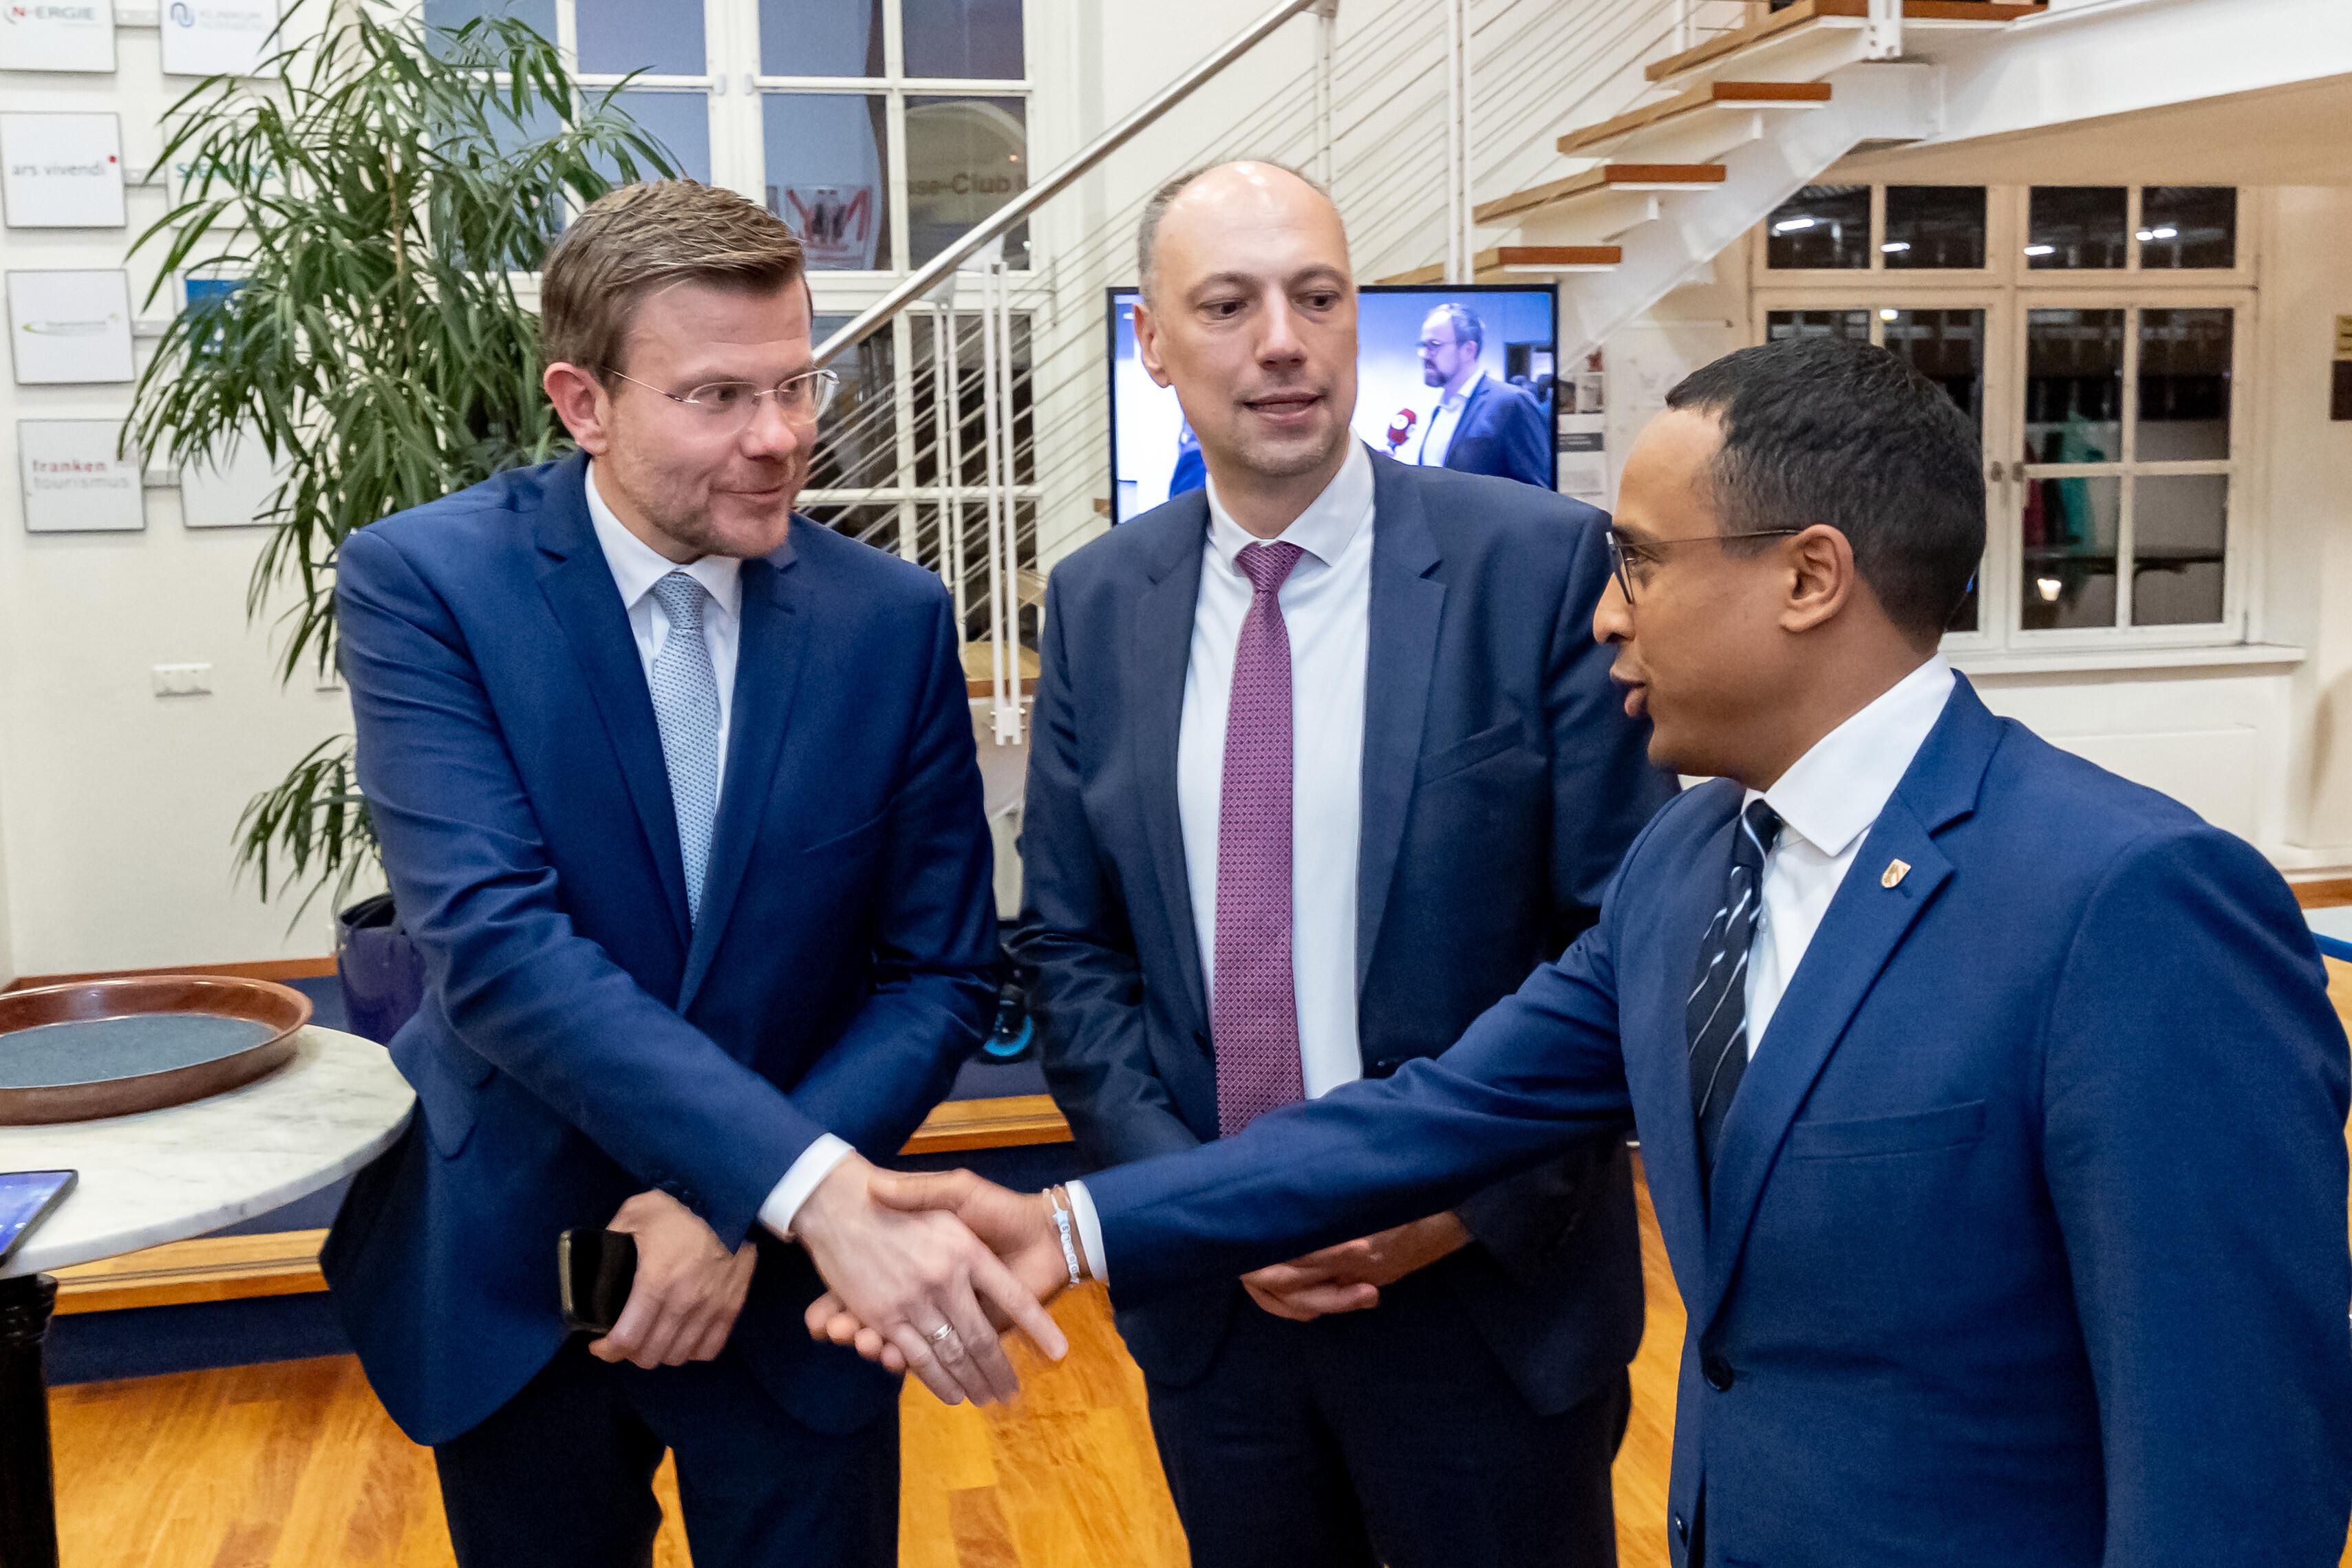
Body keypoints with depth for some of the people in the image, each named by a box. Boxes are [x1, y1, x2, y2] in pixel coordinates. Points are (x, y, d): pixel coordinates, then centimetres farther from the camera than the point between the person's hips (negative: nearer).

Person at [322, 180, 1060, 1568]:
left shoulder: (893, 619, -6)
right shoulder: (424, 582, -13)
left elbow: (943, 972, -3)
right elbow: (494, 944, -25)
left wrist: (741, 1212, -17)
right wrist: (813, 1184, -35)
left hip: (794, 1291, 1)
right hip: (510, 1280, -1)